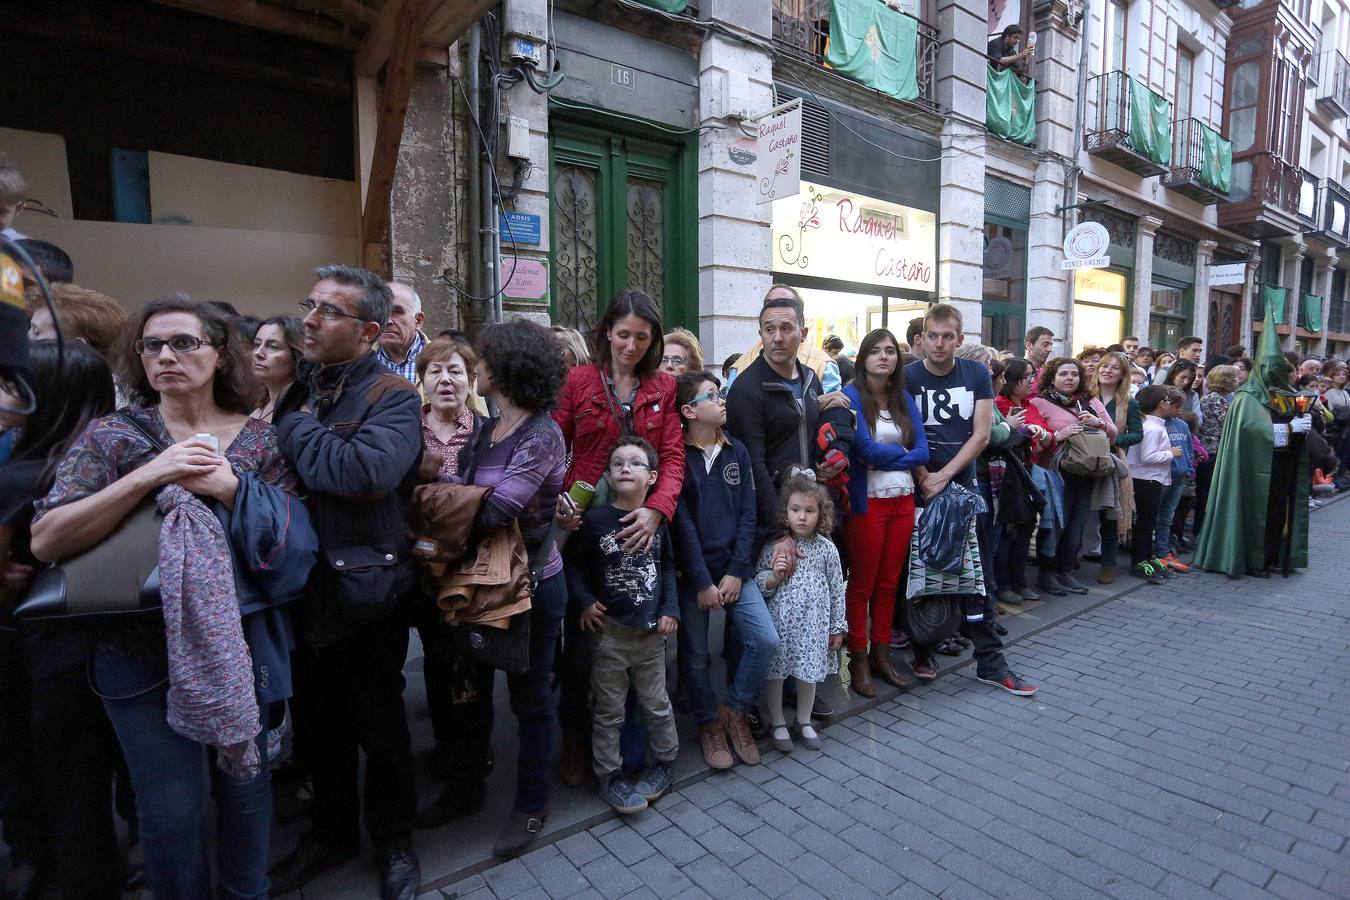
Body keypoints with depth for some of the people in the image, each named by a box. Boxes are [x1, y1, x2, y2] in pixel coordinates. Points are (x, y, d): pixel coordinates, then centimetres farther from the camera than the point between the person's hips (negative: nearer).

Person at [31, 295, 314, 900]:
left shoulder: (261, 438, 0)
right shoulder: (112, 435, -1)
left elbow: (291, 542, -3)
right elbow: (45, 542, -11)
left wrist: (231, 488, -18)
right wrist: (147, 475, -22)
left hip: (239, 641, 1)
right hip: (143, 649, 0)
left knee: (246, 780, 13)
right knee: (171, 810, 6)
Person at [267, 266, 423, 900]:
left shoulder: (393, 396, -13)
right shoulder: (297, 387, 8)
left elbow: (367, 471, -31)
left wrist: (295, 427, -19)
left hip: (365, 591, -6)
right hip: (302, 586, 6)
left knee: (380, 728, 12)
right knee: (317, 724, 22)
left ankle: (393, 841, 36)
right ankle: (331, 833, 45)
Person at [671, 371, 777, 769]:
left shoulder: (737, 451, 5)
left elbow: (748, 513, 2)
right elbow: (682, 524, -11)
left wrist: (737, 572, -6)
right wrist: (702, 582, -13)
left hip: (735, 568, 4)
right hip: (692, 572, -3)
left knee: (765, 640, -7)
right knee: (696, 654, 7)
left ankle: (735, 711, 17)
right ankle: (709, 723, 30)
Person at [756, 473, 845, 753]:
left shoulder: (826, 549, -1)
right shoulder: (774, 547, -6)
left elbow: (836, 590, 5)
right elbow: (759, 586, 0)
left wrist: (837, 628, 8)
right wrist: (774, 575, -20)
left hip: (813, 623, 1)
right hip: (780, 621, -1)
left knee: (809, 673, 11)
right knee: (775, 673, 8)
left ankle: (804, 722, 34)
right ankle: (778, 724, 28)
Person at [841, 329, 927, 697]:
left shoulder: (905, 399, 10)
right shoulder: (851, 396, -6)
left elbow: (922, 452, 2)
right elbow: (866, 448, -16)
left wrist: (882, 457, -11)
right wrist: (902, 452, -1)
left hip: (903, 500, 5)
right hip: (867, 501, -5)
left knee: (889, 582, 13)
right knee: (862, 584, 4)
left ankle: (881, 653, 26)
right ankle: (858, 660, 16)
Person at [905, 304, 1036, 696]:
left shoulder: (977, 374, 3)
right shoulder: (908, 377, -3)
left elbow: (980, 434, -2)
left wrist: (943, 476, -11)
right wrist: (924, 480, -15)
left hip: (963, 486, 2)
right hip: (920, 490, -2)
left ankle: (990, 662, 10)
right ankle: (923, 652, 21)